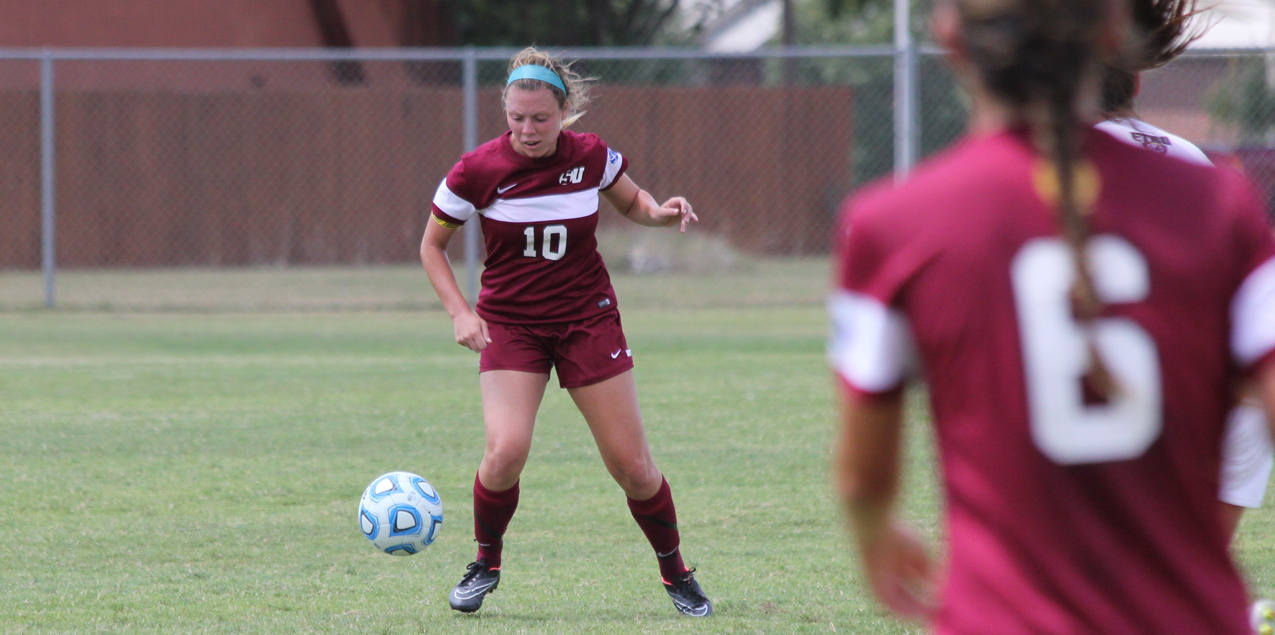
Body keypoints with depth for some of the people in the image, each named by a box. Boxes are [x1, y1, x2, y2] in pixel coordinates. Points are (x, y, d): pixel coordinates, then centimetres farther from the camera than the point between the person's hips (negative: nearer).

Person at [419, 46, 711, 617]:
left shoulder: (591, 157, -7)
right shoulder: (478, 171, -12)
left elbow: (631, 203, 13)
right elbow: (433, 245, 2)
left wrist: (660, 212, -10)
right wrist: (460, 312, -11)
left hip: (587, 320, 1)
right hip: (509, 324, -1)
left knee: (631, 465, -1)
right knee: (506, 451, -22)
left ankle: (675, 572, 21)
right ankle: (485, 564, 4)